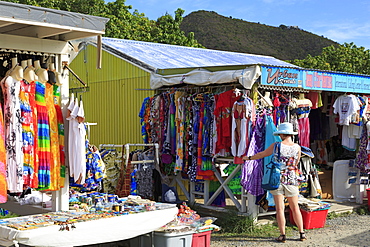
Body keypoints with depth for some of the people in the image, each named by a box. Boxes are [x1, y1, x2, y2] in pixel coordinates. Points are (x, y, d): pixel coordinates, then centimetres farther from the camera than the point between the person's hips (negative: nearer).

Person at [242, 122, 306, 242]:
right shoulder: (297, 147, -1)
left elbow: (262, 154, 5)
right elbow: (296, 163, 12)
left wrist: (249, 158, 20)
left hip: (277, 178, -2)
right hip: (292, 179, 2)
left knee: (280, 209, 2)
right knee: (295, 208, 13)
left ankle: (282, 235, 4)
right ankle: (302, 233, 16)